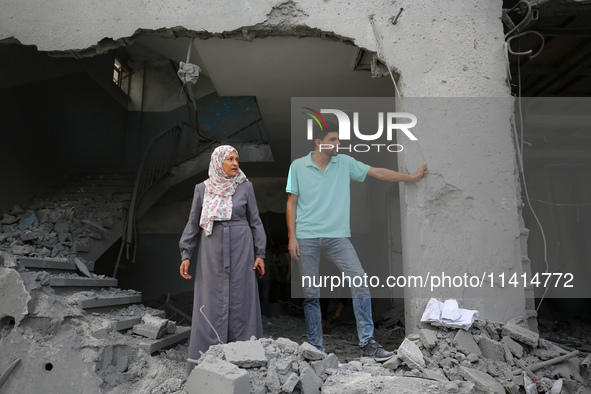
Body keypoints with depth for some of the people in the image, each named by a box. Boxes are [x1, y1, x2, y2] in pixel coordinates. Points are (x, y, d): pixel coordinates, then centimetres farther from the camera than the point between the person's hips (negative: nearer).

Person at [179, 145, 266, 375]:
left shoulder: (245, 187, 0)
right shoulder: (203, 189, 2)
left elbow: (255, 222, 2)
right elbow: (193, 224, 5)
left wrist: (260, 254, -4)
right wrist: (186, 255, -2)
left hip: (240, 252, 0)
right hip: (212, 254, 1)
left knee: (240, 302, 3)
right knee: (210, 304, 2)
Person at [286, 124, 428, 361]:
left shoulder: (345, 163, 8)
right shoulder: (298, 166, 4)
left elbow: (378, 173, 6)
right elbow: (291, 202, 4)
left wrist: (413, 177, 0)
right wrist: (292, 236, -3)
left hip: (337, 235, 2)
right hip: (307, 237, -1)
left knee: (359, 280, -13)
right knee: (310, 294, 4)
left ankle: (367, 342, -3)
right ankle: (315, 347, 18)